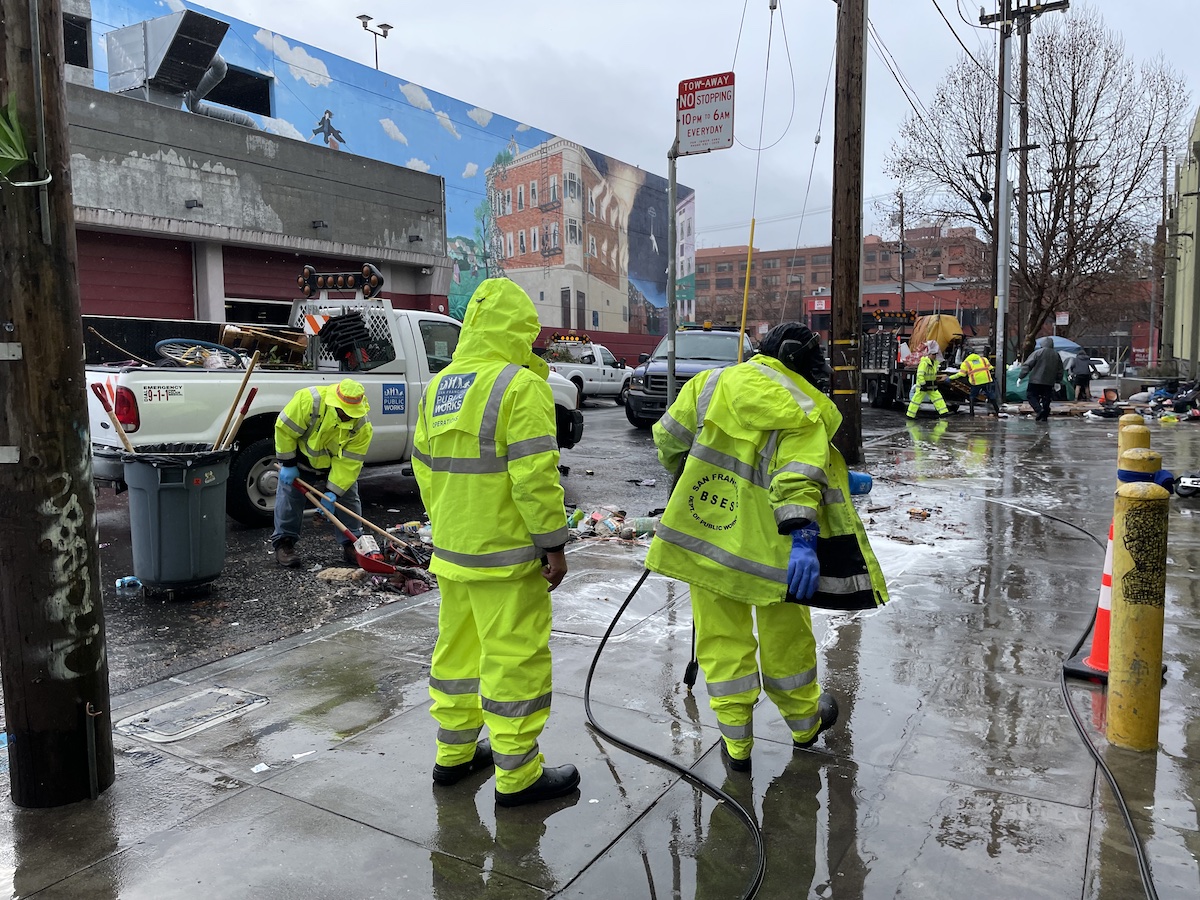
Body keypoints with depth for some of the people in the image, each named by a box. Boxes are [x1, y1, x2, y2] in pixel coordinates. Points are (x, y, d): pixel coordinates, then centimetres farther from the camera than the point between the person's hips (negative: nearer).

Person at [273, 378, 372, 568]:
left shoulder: (361, 426, -29)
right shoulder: (308, 400, -36)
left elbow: (349, 462, -26)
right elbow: (284, 428, -25)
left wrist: (333, 491, -30)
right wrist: (288, 464, -20)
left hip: (338, 461, 2)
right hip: (302, 457, -2)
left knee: (349, 498, 0)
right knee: (290, 496, -5)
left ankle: (352, 545, 11)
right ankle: (284, 543, 6)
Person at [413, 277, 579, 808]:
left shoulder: (439, 386, 10)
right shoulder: (520, 386, -15)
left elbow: (424, 466, 15)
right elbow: (534, 474, -21)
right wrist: (554, 543, -14)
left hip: (451, 549, 8)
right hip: (504, 555, -8)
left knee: (457, 646, 19)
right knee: (514, 656, 2)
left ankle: (454, 753, 32)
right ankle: (517, 775, 12)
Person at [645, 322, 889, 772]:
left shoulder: (711, 382, 6)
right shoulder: (805, 411, -5)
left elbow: (669, 437, 10)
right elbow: (799, 477, -20)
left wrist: (688, 475, 29)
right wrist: (803, 538, -28)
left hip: (705, 535, 2)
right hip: (768, 545, -2)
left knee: (722, 637, 12)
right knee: (785, 635, 18)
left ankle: (736, 743, 22)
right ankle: (804, 722, 41)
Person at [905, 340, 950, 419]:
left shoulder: (935, 362, 8)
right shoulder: (924, 362, -20)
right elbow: (920, 374, -25)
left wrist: (935, 382, 25)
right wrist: (923, 385, -27)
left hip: (931, 386, 9)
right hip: (923, 384, -9)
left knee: (937, 397, 4)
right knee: (917, 399, -2)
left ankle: (943, 412, 5)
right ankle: (910, 415, 4)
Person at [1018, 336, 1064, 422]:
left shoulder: (1038, 352, -6)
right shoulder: (1056, 355, 11)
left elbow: (1027, 365, -10)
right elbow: (1060, 370, 18)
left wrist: (1021, 377, -6)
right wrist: (1057, 381, 27)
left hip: (1036, 380, -5)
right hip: (1049, 382, 5)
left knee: (1031, 395, 3)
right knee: (1046, 399, 10)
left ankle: (1039, 409, -18)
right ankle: (1044, 416, 10)